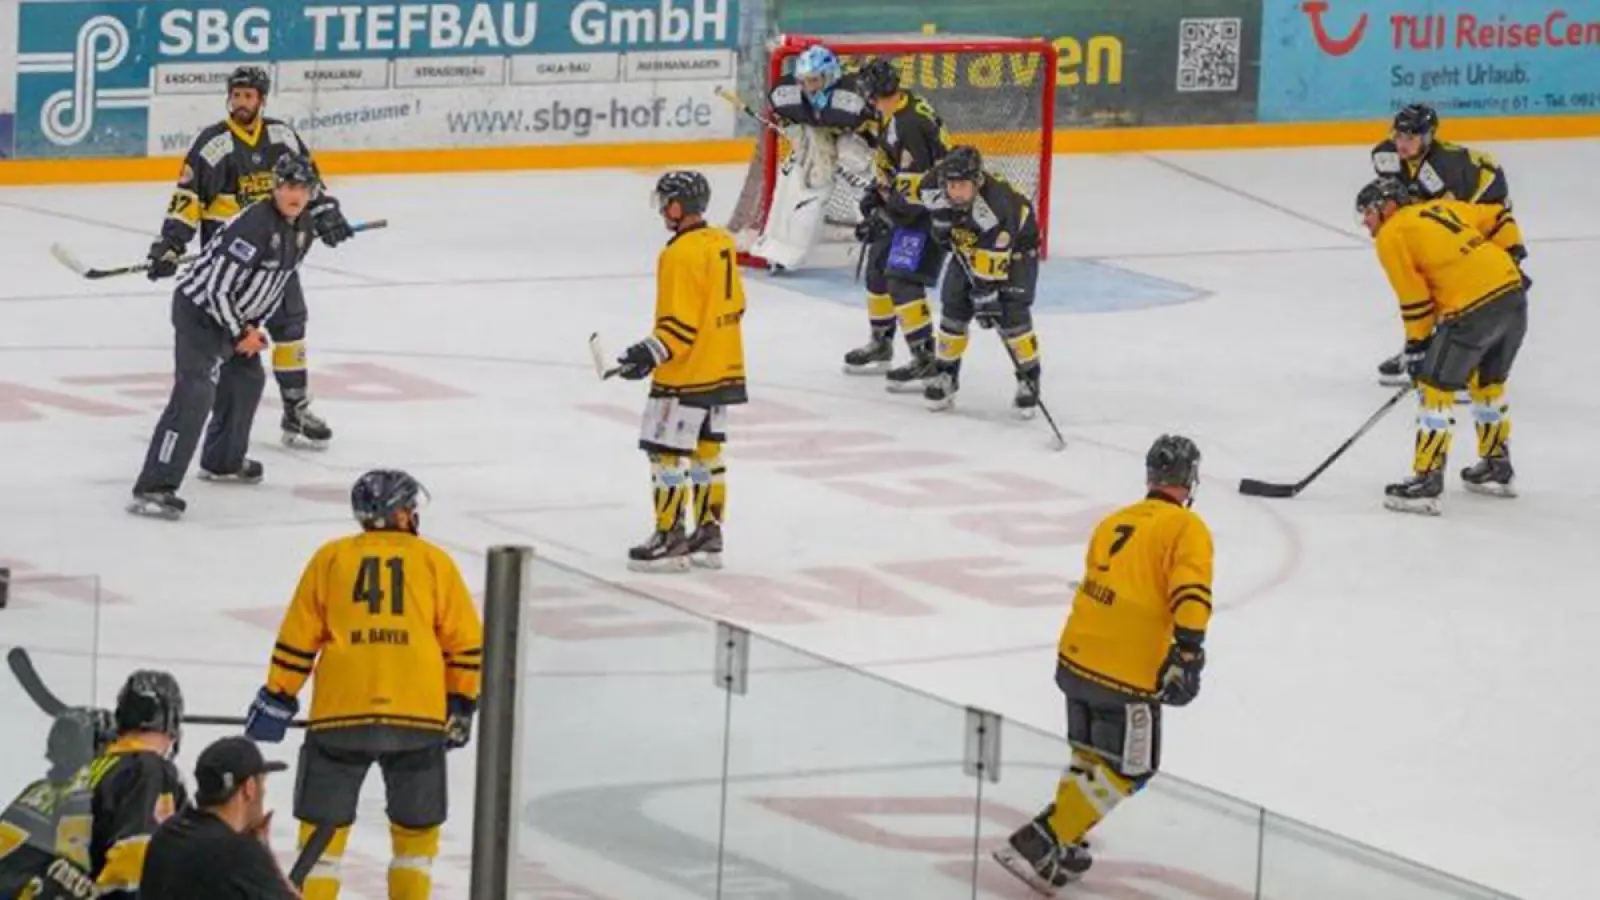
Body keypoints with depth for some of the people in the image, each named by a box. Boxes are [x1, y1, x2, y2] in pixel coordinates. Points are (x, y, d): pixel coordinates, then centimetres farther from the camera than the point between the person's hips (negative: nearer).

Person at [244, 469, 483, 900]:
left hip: (341, 711, 0)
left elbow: (298, 637, 9)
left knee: (323, 825, 7)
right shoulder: (435, 562, 10)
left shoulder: (330, 558, 10)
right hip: (418, 716, 0)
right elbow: (465, 642, 9)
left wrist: (277, 699, 18)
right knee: (416, 827, 15)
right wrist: (461, 705, 20)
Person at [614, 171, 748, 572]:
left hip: (686, 373, -9)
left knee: (667, 451, -1)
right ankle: (708, 534, 20)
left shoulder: (681, 255, -21)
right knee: (706, 450, 15)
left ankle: (670, 538, 1)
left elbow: (681, 324, -23)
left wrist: (651, 354, -19)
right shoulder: (722, 243, 8)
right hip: (722, 368, 9)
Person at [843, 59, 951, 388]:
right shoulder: (894, 112, 4)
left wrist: (885, 218, -21)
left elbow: (915, 188, -28)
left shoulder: (908, 125, -27)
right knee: (878, 268, 19)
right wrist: (878, 192, 17)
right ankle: (881, 345, 36)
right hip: (908, 202, 11)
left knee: (903, 280, -17)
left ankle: (926, 360, -18)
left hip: (930, 210, -11)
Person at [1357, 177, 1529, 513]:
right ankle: (1496, 468, 36)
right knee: (1488, 383, 26)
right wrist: (1510, 263, 24)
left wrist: (1416, 346, 8)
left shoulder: (1391, 236, 2)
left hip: (1473, 309, -8)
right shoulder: (1442, 208, 23)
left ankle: (1426, 482, -2)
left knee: (1436, 387, 0)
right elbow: (1500, 218, 23)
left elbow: (1414, 299, -1)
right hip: (1514, 296, 8)